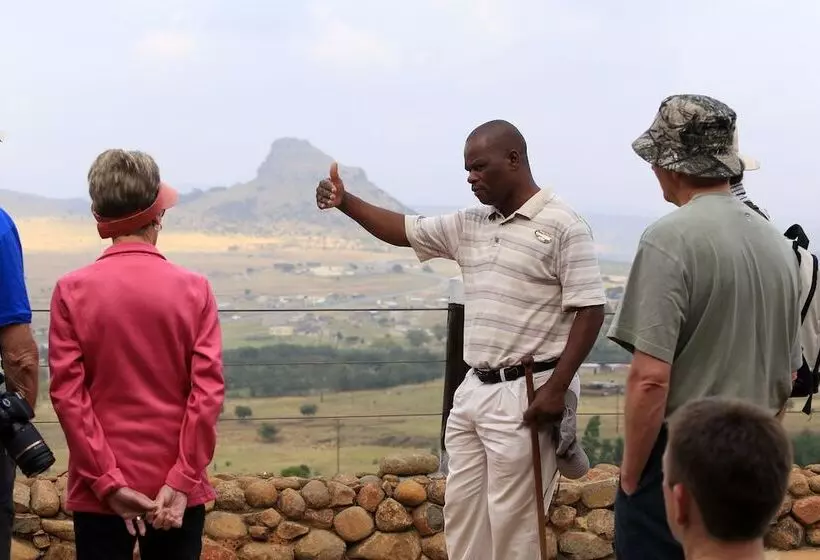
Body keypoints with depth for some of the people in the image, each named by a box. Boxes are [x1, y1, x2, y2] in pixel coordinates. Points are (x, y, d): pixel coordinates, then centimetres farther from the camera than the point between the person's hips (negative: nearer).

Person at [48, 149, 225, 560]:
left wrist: (108, 482, -6)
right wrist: (183, 480, -7)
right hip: (176, 486, 0)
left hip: (99, 488, 0)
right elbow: (208, 391, -8)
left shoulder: (72, 291, -4)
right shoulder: (194, 290, -3)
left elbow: (67, 394, -8)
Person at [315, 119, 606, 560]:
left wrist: (556, 389, -20)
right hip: (473, 390, 8)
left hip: (525, 394, -8)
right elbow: (404, 230, 21)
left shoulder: (562, 225, -11)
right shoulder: (468, 225, 12)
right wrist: (345, 202, 6)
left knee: (511, 521, -3)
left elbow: (590, 310, -15)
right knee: (461, 512, 11)